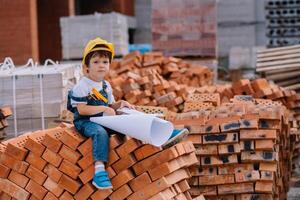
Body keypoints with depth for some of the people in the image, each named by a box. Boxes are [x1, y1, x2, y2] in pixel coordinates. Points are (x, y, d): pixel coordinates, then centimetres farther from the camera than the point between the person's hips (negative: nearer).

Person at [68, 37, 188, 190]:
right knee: (100, 133, -40)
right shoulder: (82, 87, -11)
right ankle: (99, 169, -52)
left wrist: (119, 104, -1)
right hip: (86, 122, -7)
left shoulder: (106, 86, 14)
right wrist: (103, 109, -22)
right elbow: (81, 110, -19)